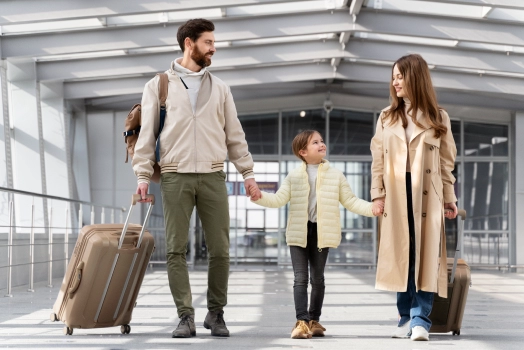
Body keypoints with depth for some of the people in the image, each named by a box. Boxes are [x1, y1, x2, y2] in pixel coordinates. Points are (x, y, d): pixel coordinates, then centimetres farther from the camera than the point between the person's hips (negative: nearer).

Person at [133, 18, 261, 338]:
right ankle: (186, 317, 1)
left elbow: (235, 135, 16)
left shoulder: (219, 88, 15)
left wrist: (248, 172, 10)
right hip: (175, 177, -2)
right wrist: (143, 175, -4)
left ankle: (216, 313, 13)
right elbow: (147, 134, 5)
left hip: (213, 177, 2)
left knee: (220, 250, 0)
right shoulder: (159, 85, 7)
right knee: (176, 249, -3)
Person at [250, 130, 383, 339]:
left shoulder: (335, 176, 4)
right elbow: (279, 199, 2)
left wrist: (371, 208, -10)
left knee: (317, 278, 9)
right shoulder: (294, 177, 5)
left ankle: (314, 320, 19)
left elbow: (350, 201, 4)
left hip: (322, 233, 1)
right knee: (300, 278, -6)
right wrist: (259, 197, -14)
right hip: (299, 233, -1)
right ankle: (302, 321, -9)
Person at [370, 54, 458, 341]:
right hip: (396, 194, 2)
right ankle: (406, 318, 11)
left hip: (427, 196, -2)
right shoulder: (387, 117, 10)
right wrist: (378, 193, -2)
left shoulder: (438, 118, 6)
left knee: (425, 256, -6)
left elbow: (446, 163, 5)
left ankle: (420, 320, -7)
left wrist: (449, 198, 1)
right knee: (401, 255, 4)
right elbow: (378, 159, 7)